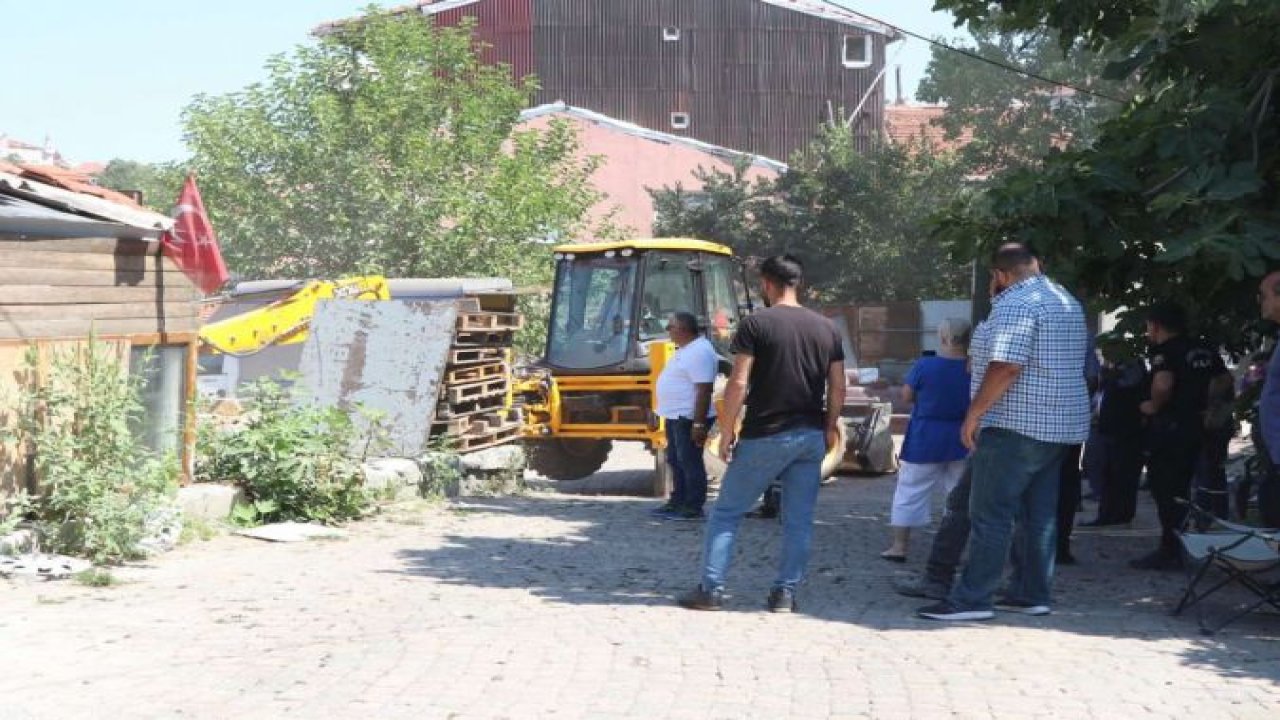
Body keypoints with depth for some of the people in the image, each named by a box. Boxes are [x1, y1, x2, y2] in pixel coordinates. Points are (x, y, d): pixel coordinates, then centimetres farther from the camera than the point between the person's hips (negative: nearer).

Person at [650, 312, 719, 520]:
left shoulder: (699, 352, -20)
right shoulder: (686, 349, 14)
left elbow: (704, 391, -24)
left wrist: (699, 424, -26)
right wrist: (666, 414, 25)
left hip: (689, 418, -11)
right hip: (675, 416, 11)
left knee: (690, 462, -5)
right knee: (676, 461, 16)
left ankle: (693, 508, 0)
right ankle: (677, 502, 25)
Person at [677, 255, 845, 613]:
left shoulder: (756, 324, -8)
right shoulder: (826, 328, 6)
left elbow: (738, 384, -13)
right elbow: (838, 388, 7)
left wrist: (727, 431, -5)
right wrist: (830, 427, 18)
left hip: (764, 436, -4)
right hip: (811, 437, 4)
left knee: (726, 512, 6)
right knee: (799, 520, 9)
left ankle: (711, 589, 5)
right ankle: (785, 592, 10)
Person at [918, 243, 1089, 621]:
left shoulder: (1016, 303, -14)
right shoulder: (1068, 302, 17)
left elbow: (1005, 366, -23)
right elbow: (1080, 364, 23)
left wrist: (974, 413, -18)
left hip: (1016, 424, -10)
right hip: (1060, 426, 10)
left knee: (990, 515, -7)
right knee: (1040, 515, 12)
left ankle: (973, 598, -8)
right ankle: (1032, 594, 15)